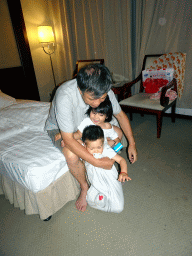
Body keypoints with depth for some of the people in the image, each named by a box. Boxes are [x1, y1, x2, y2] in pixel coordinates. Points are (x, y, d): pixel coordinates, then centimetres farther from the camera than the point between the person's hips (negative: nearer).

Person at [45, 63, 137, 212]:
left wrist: (132, 144, -9)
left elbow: (120, 115, -7)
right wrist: (97, 162, -37)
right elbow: (68, 140, -38)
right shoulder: (65, 97, -40)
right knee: (71, 155, -34)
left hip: (85, 124, 5)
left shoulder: (104, 91, -24)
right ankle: (85, 187, -1)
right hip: (59, 128, -4)